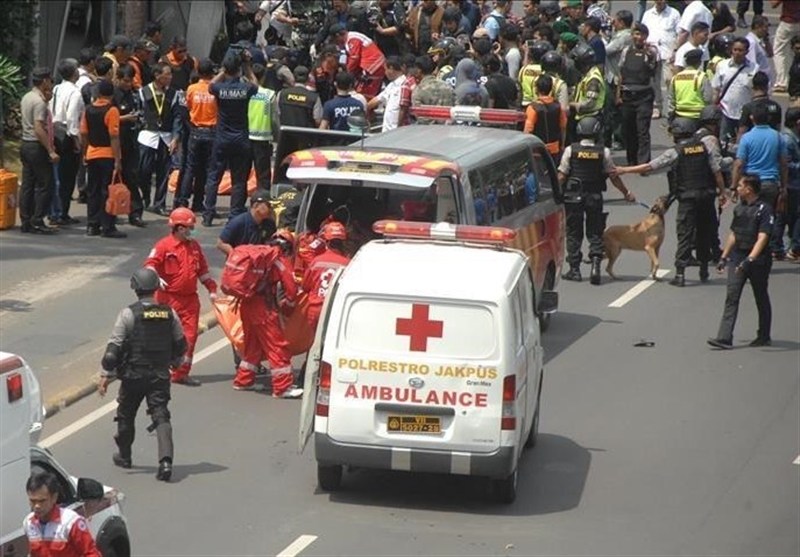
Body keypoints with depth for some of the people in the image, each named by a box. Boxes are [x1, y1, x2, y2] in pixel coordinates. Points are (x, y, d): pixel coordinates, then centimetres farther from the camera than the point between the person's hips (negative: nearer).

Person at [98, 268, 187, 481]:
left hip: (134, 374, -2)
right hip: (161, 374, 3)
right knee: (161, 416, -2)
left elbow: (114, 347, -11)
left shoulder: (129, 314, -11)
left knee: (126, 415, 18)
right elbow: (180, 344, 13)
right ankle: (165, 459, -21)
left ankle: (124, 456, 34)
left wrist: (106, 375, -6)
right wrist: (173, 362, 33)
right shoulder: (169, 313, 2)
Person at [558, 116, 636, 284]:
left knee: (573, 233, 8)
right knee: (595, 233, 9)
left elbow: (562, 176, -5)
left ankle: (574, 270, 9)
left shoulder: (571, 150, -5)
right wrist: (627, 193, 14)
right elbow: (613, 176, 2)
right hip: (595, 197, 1)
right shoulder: (603, 152, -3)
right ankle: (595, 265, -8)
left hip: (573, 196, -1)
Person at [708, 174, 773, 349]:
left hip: (758, 259, -6)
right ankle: (725, 338, -11)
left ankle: (764, 336, 22)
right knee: (732, 296, -5)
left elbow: (762, 238, -20)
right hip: (737, 256, 6)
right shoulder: (739, 209, 10)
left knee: (761, 299, 9)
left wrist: (750, 259, -29)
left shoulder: (764, 209, -12)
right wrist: (724, 257, 18)